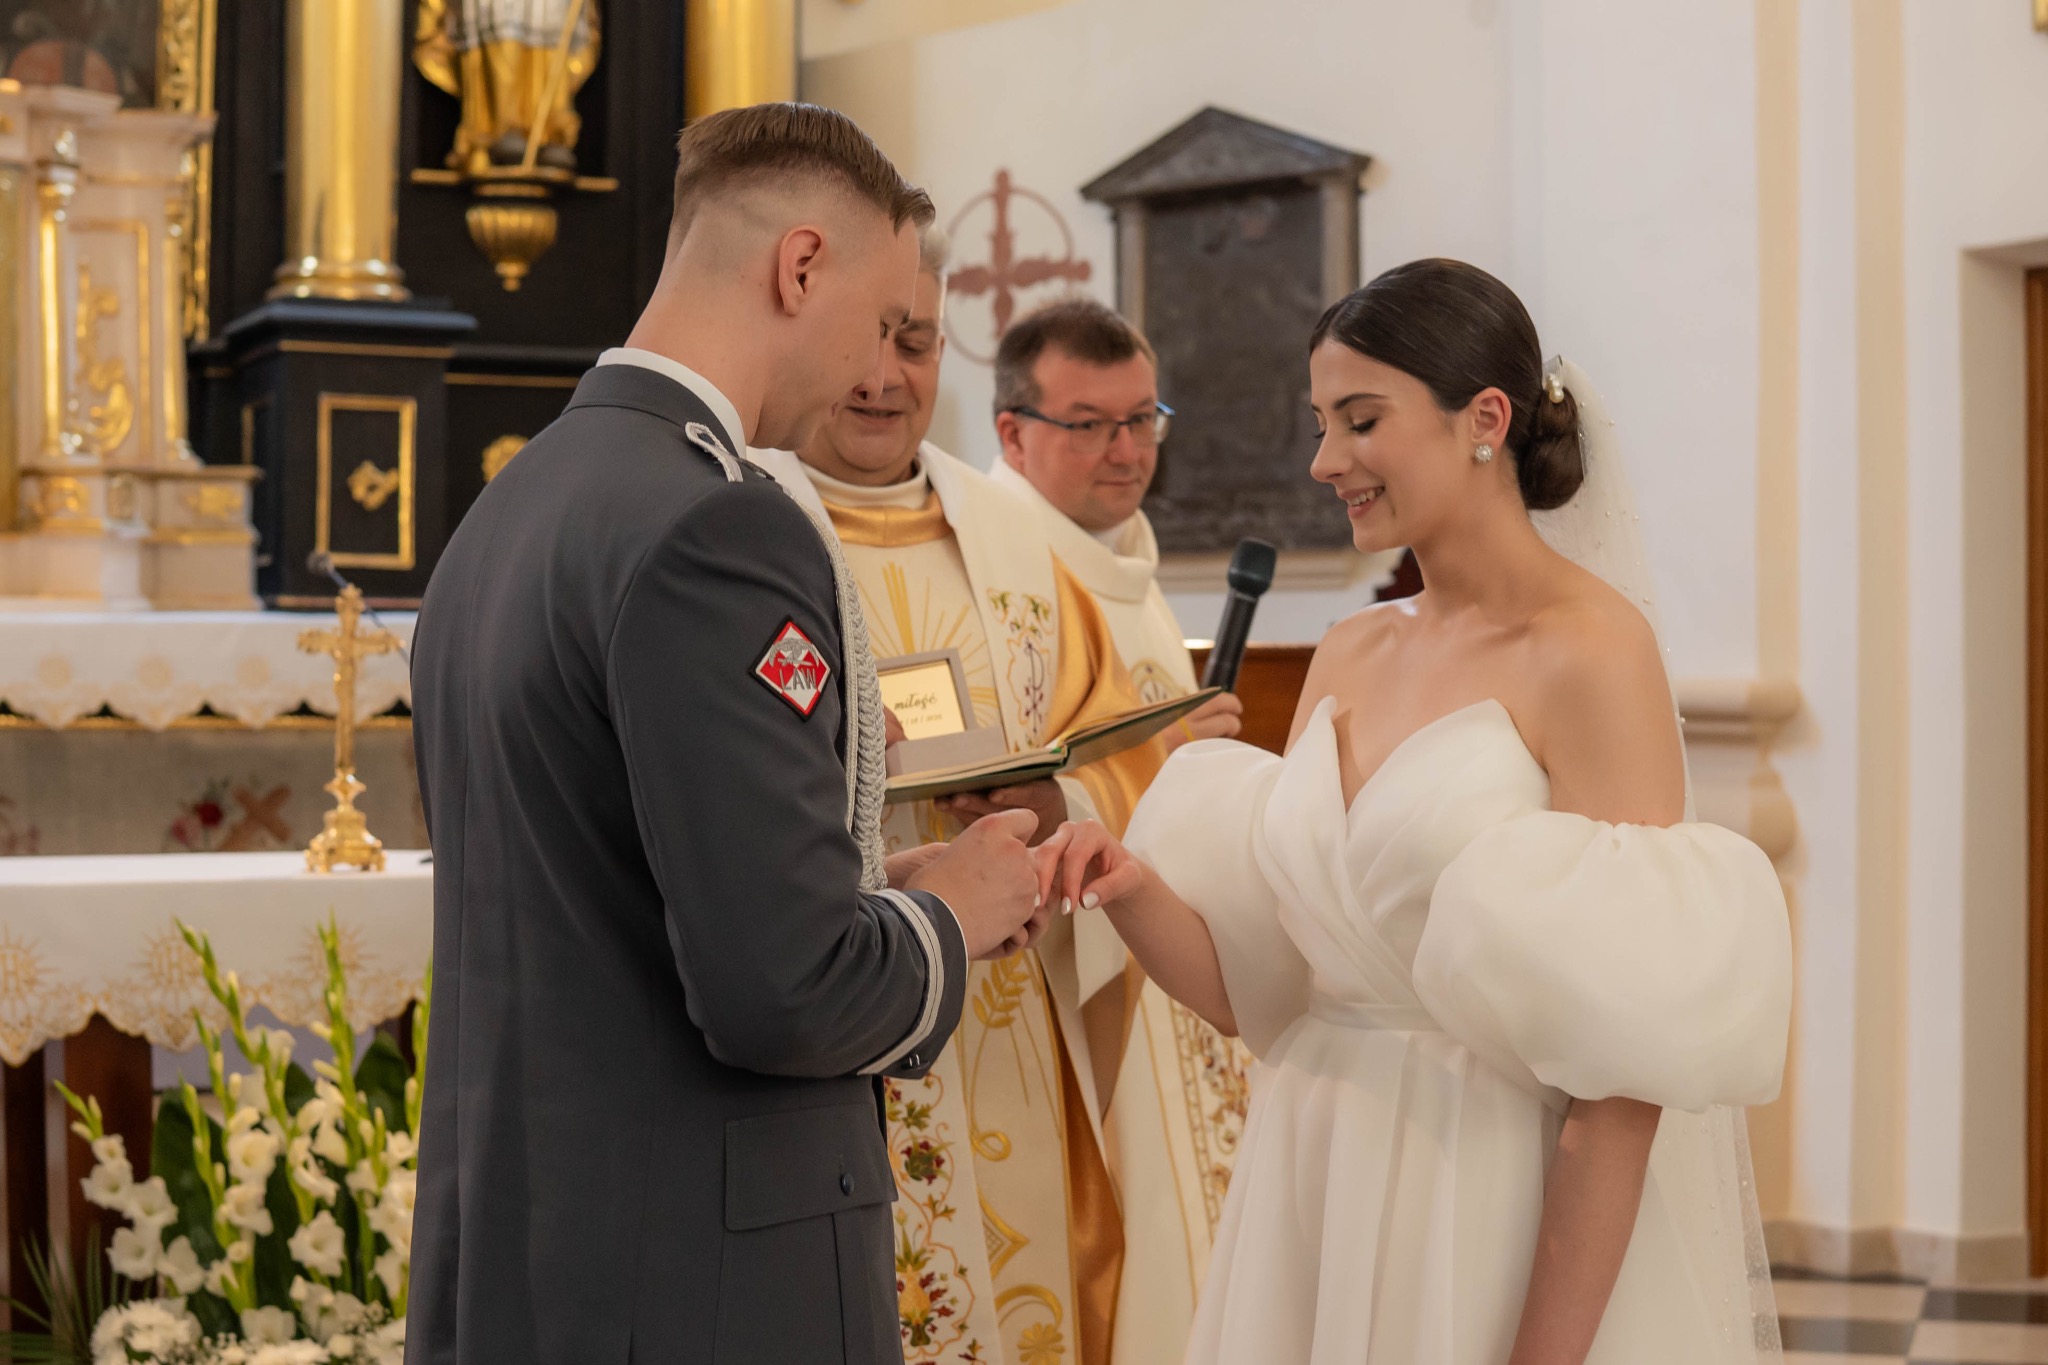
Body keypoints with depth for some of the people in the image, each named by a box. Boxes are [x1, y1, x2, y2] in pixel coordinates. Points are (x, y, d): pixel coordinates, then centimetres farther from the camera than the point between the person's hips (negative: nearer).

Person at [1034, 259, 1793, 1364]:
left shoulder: (1590, 653, -14)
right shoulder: (1348, 659, 8)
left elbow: (1624, 1069, -18)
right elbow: (1258, 990, 9)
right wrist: (1135, 893, -10)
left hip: (1502, 1212, -6)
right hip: (1319, 1193, 6)